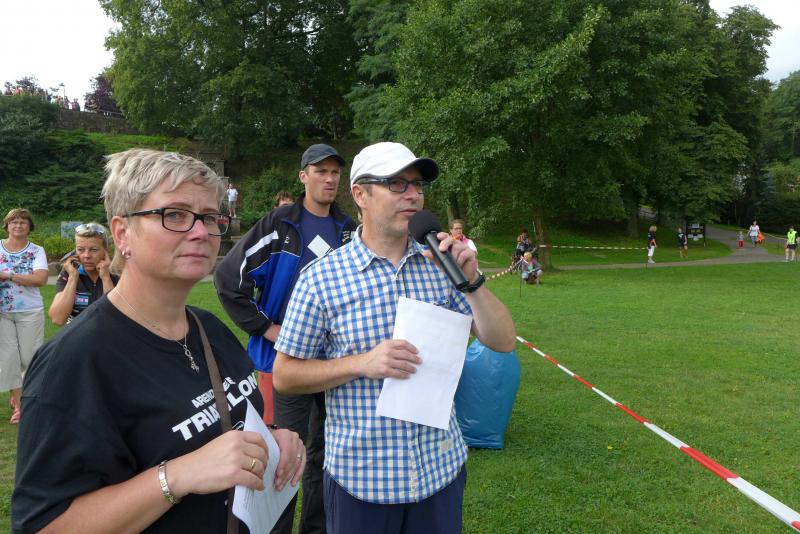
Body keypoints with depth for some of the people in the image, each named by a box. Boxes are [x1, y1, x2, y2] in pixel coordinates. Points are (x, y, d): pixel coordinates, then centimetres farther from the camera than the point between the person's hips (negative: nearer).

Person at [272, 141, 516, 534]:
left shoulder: (440, 266, -1)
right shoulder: (320, 279, -10)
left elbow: (502, 342, -1)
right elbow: (284, 375, -5)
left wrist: (471, 280, -16)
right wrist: (363, 363, -19)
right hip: (359, 476, -2)